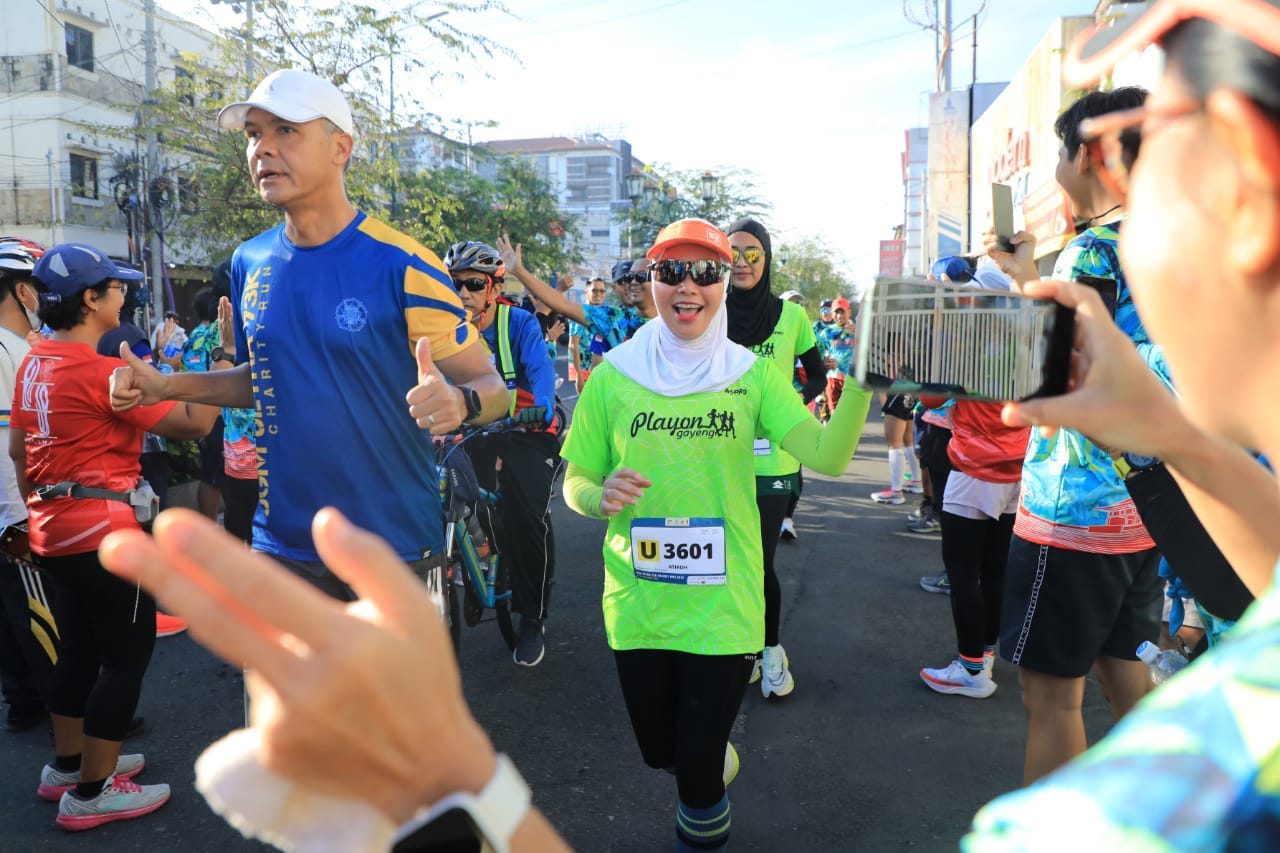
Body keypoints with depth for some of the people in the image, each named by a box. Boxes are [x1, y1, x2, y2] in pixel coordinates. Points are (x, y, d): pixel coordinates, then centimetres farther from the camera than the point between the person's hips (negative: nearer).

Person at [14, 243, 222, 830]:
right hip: (104, 532, -9)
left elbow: (18, 447, 16)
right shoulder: (101, 370, -19)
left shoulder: (34, 364, 8)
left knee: (79, 649, 20)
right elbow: (193, 423, -21)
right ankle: (90, 793, 9)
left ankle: (67, 765, 32)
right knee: (126, 655, 2)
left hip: (53, 532, 9)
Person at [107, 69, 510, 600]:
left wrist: (456, 403, -35)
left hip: (394, 549, -4)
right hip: (280, 545, 5)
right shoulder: (249, 263, 3)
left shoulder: (402, 265, -14)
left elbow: (491, 387, -14)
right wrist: (168, 387, 5)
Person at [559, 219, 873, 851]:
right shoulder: (614, 376, -4)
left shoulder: (752, 375, -4)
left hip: (723, 603, -1)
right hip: (636, 602, 2)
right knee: (659, 750, 19)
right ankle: (713, 753, 55)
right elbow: (574, 483, 1)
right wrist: (601, 496, -21)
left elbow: (827, 455, -17)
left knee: (698, 772, 8)